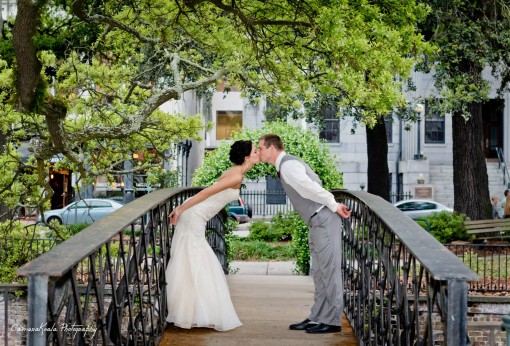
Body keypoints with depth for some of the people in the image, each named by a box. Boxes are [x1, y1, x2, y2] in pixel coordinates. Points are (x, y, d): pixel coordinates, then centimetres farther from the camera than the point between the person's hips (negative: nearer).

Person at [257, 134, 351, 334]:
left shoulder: (288, 165, -15)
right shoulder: (286, 165, 18)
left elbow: (312, 188, -22)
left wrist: (334, 206, -13)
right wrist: (334, 205, 10)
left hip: (324, 220, -10)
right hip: (316, 222, 10)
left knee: (330, 270, -5)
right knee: (319, 272, 12)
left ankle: (332, 321, -1)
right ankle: (317, 318, 16)